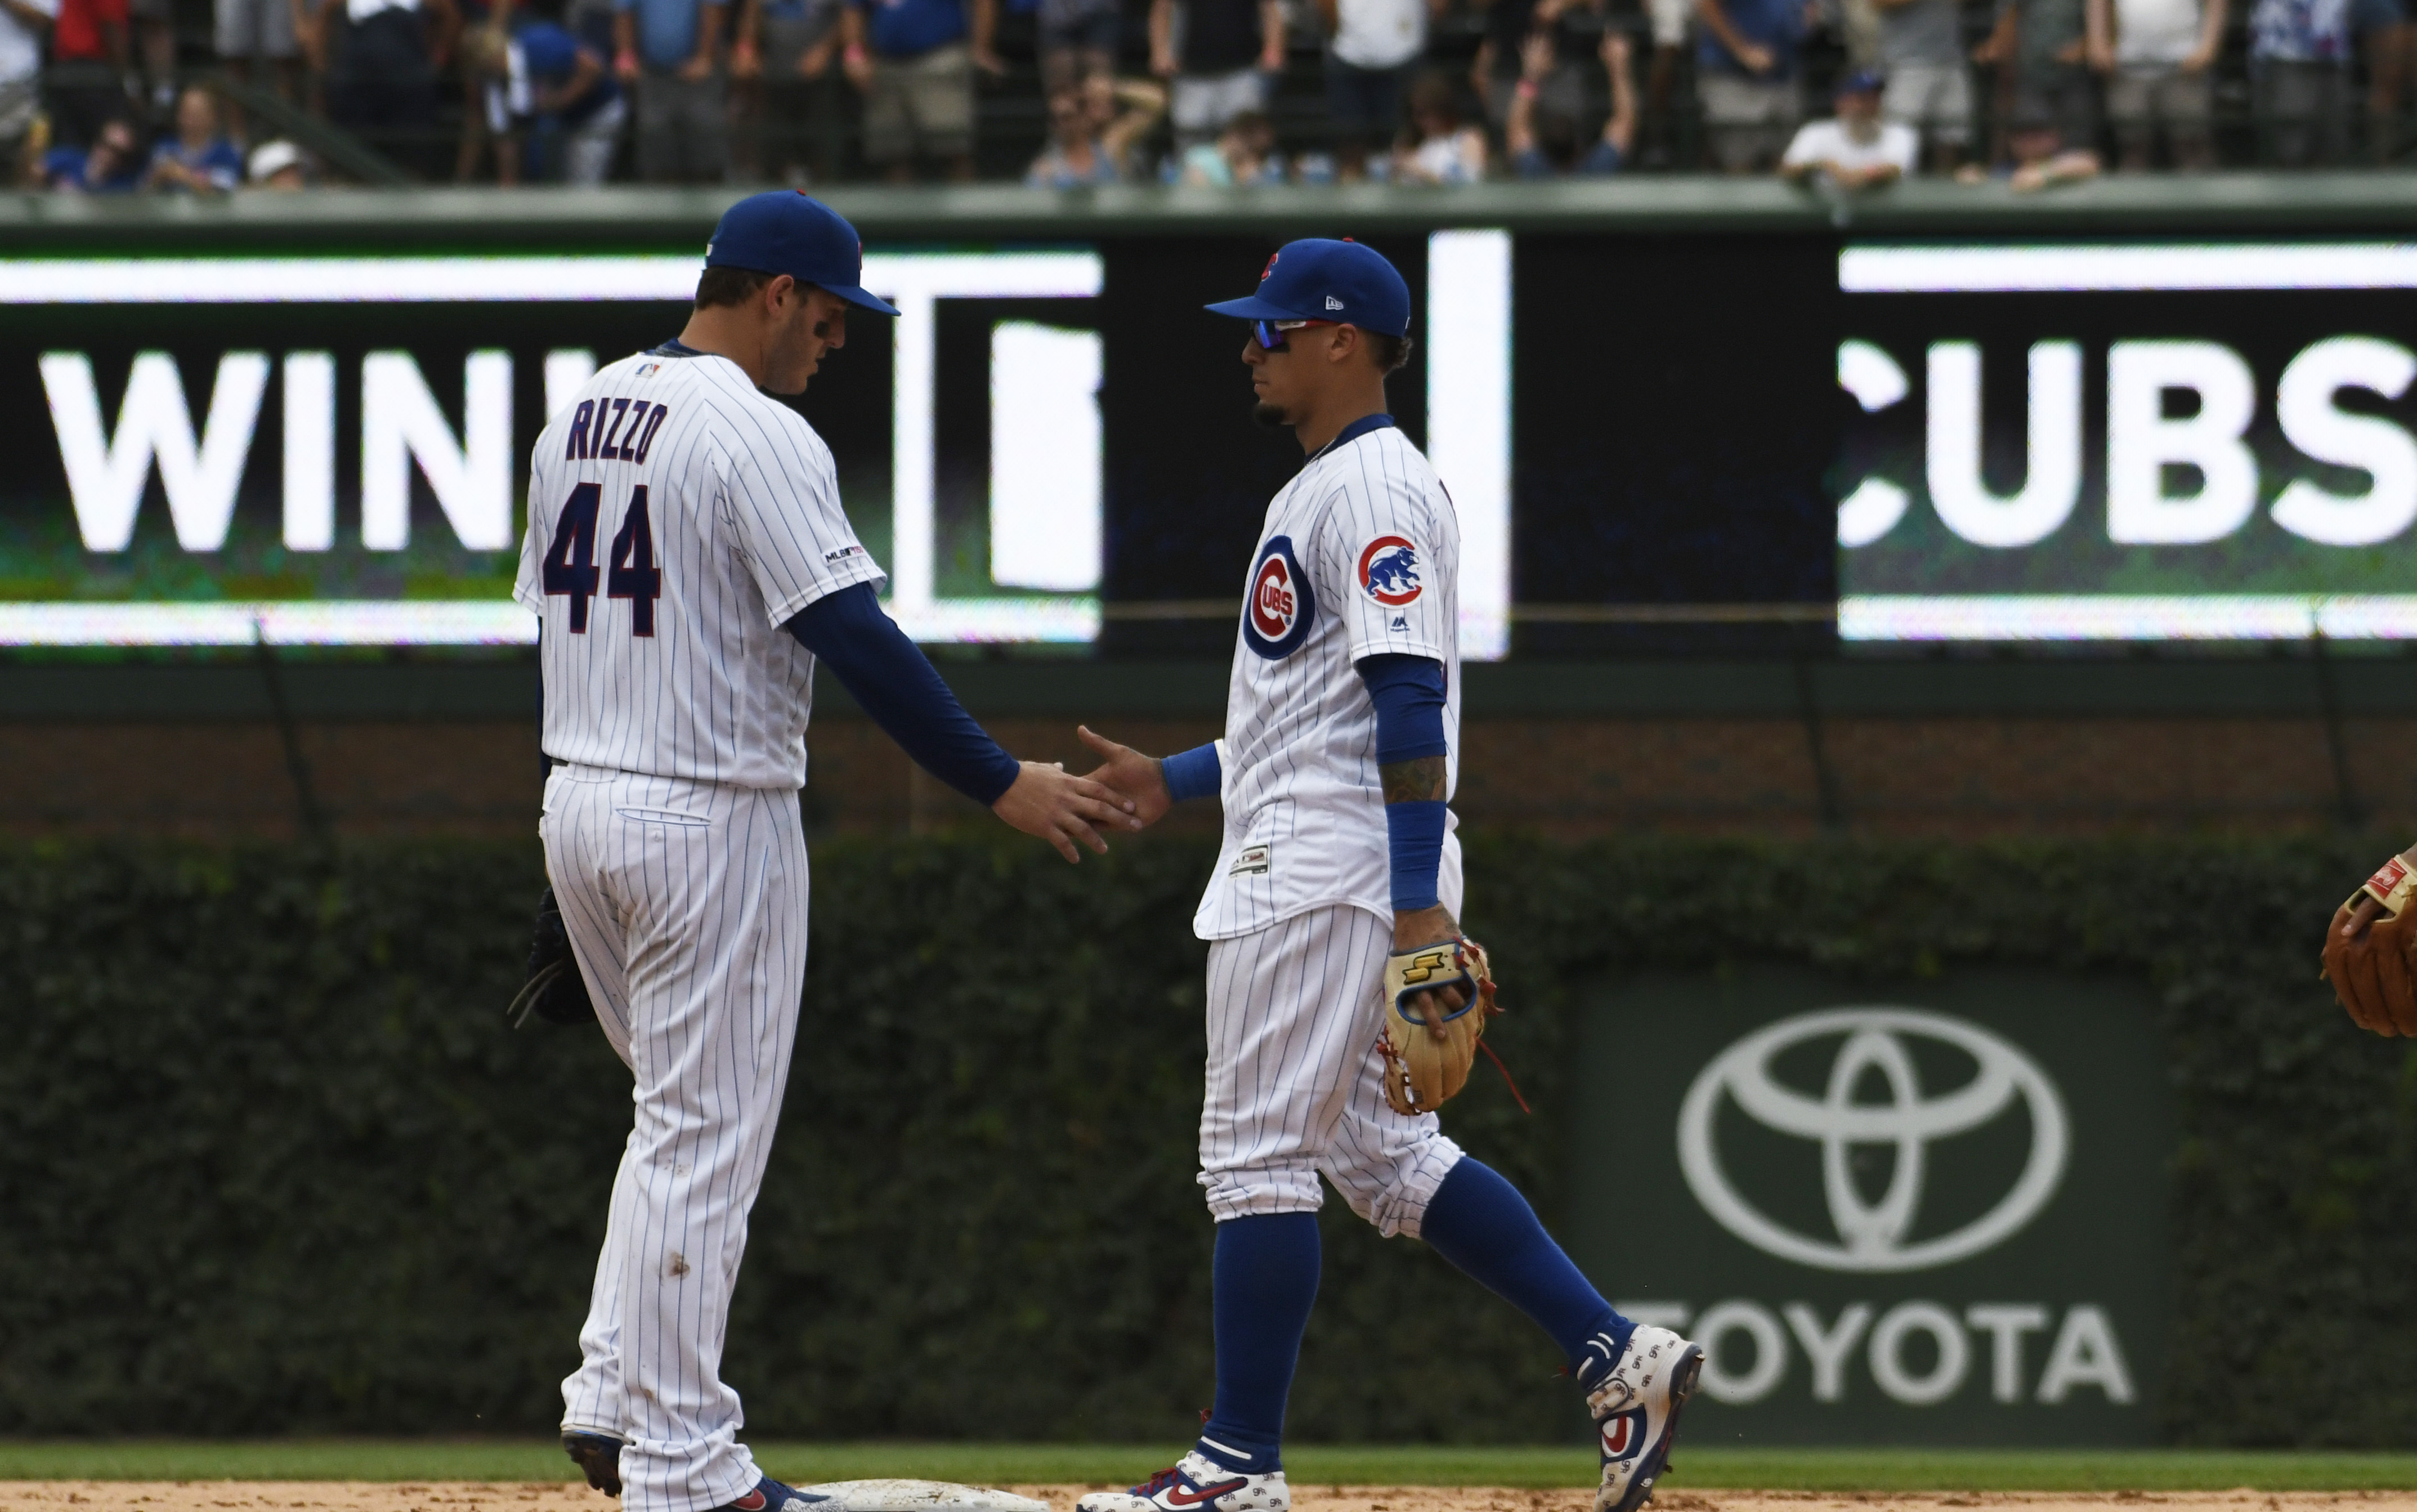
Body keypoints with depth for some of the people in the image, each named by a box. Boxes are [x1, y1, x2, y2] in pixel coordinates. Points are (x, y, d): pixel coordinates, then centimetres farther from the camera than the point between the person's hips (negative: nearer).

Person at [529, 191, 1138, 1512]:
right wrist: (1000, 784, -17)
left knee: (681, 1116, 21)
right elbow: (857, 644, -21)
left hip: (576, 804, 8)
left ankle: (613, 1396, 13)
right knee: (705, 1137, -2)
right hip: (711, 816, -8)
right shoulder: (760, 438, -15)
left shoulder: (578, 420, 11)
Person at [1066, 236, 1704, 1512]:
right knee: (1375, 1151, 11)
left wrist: (1419, 906, -25)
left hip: (1330, 873, -11)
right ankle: (1615, 1355, 9)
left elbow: (1409, 700, -20)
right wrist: (1176, 781, 20)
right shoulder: (1319, 489, 20)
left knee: (1258, 1152, -8)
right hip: (1298, 867, 11)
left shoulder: (1372, 487, -13)